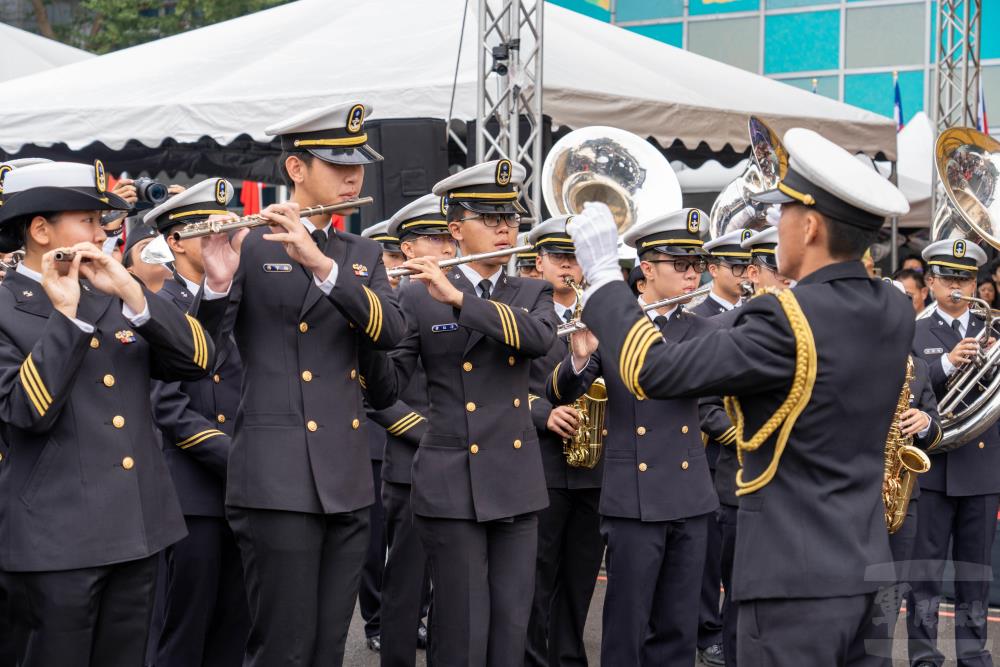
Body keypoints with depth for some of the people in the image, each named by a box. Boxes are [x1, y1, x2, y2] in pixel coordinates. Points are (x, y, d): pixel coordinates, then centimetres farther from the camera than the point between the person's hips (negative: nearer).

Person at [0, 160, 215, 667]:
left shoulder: (115, 300, 11)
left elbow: (198, 361, 0)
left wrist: (132, 294, -11)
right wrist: (64, 314, -19)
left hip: (138, 528, 6)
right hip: (58, 537, -5)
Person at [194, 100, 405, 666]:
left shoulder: (364, 256, 14)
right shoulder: (249, 247, -1)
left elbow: (391, 331, -6)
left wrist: (322, 265, -20)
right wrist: (218, 283, -30)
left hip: (347, 481, 5)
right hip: (278, 480, -5)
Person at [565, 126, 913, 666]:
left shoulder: (786, 319, -19)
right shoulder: (894, 312, 3)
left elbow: (655, 373, -18)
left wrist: (602, 274, -7)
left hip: (796, 578, -8)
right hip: (868, 568, 8)